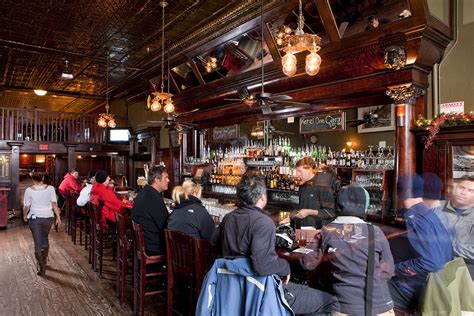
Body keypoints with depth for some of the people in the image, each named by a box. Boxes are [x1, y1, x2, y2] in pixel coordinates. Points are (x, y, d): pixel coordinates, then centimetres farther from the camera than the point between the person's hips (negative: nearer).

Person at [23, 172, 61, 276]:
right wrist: (58, 216, -3)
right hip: (48, 217, 2)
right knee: (45, 238, 23)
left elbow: (26, 206, -1)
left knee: (38, 242, 4)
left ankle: (41, 267, 4)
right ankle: (44, 261, 36)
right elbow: (54, 204, -9)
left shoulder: (29, 190, -6)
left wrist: (25, 216, 17)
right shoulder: (50, 188, -6)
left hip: (34, 217, -2)